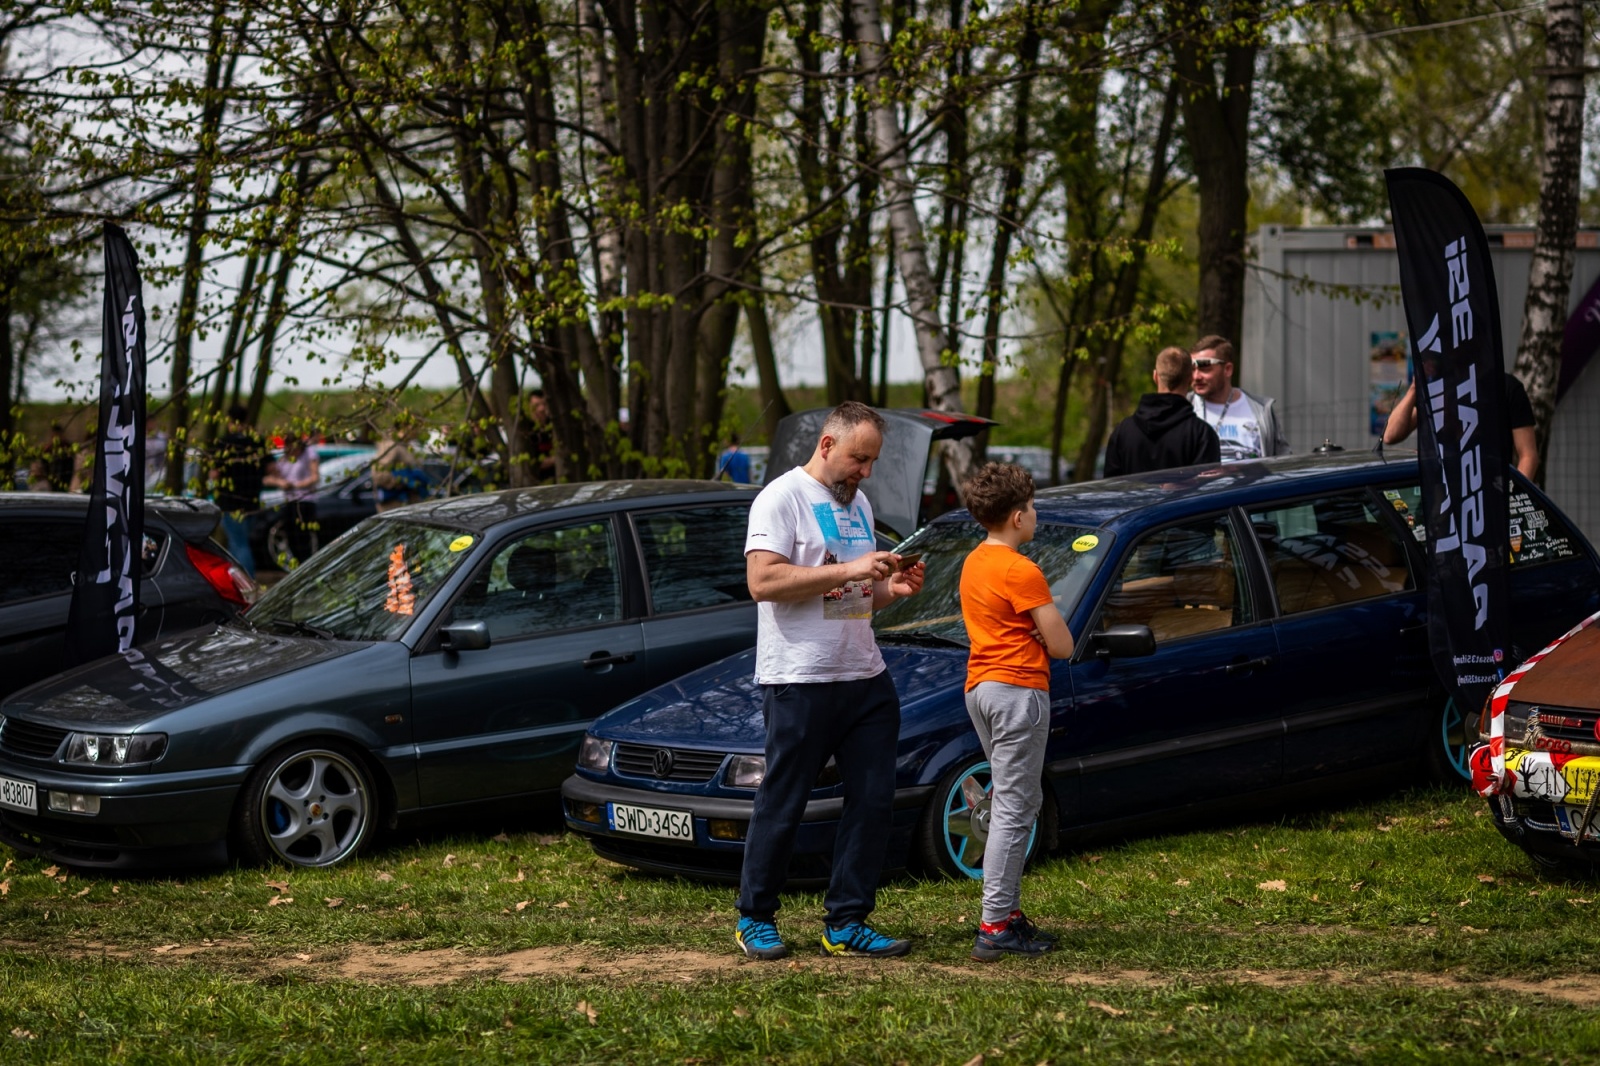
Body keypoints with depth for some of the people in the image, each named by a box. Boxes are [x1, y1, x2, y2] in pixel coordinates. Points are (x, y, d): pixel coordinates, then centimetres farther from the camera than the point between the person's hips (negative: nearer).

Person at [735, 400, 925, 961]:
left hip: (865, 677, 8)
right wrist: (849, 571, -21)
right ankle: (755, 918, 13)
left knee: (873, 800, 4)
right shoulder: (782, 498, -7)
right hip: (800, 681, -8)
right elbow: (763, 581, -20)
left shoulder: (858, 503, 19)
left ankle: (847, 924, 11)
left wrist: (892, 587, 5)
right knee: (782, 805, 0)